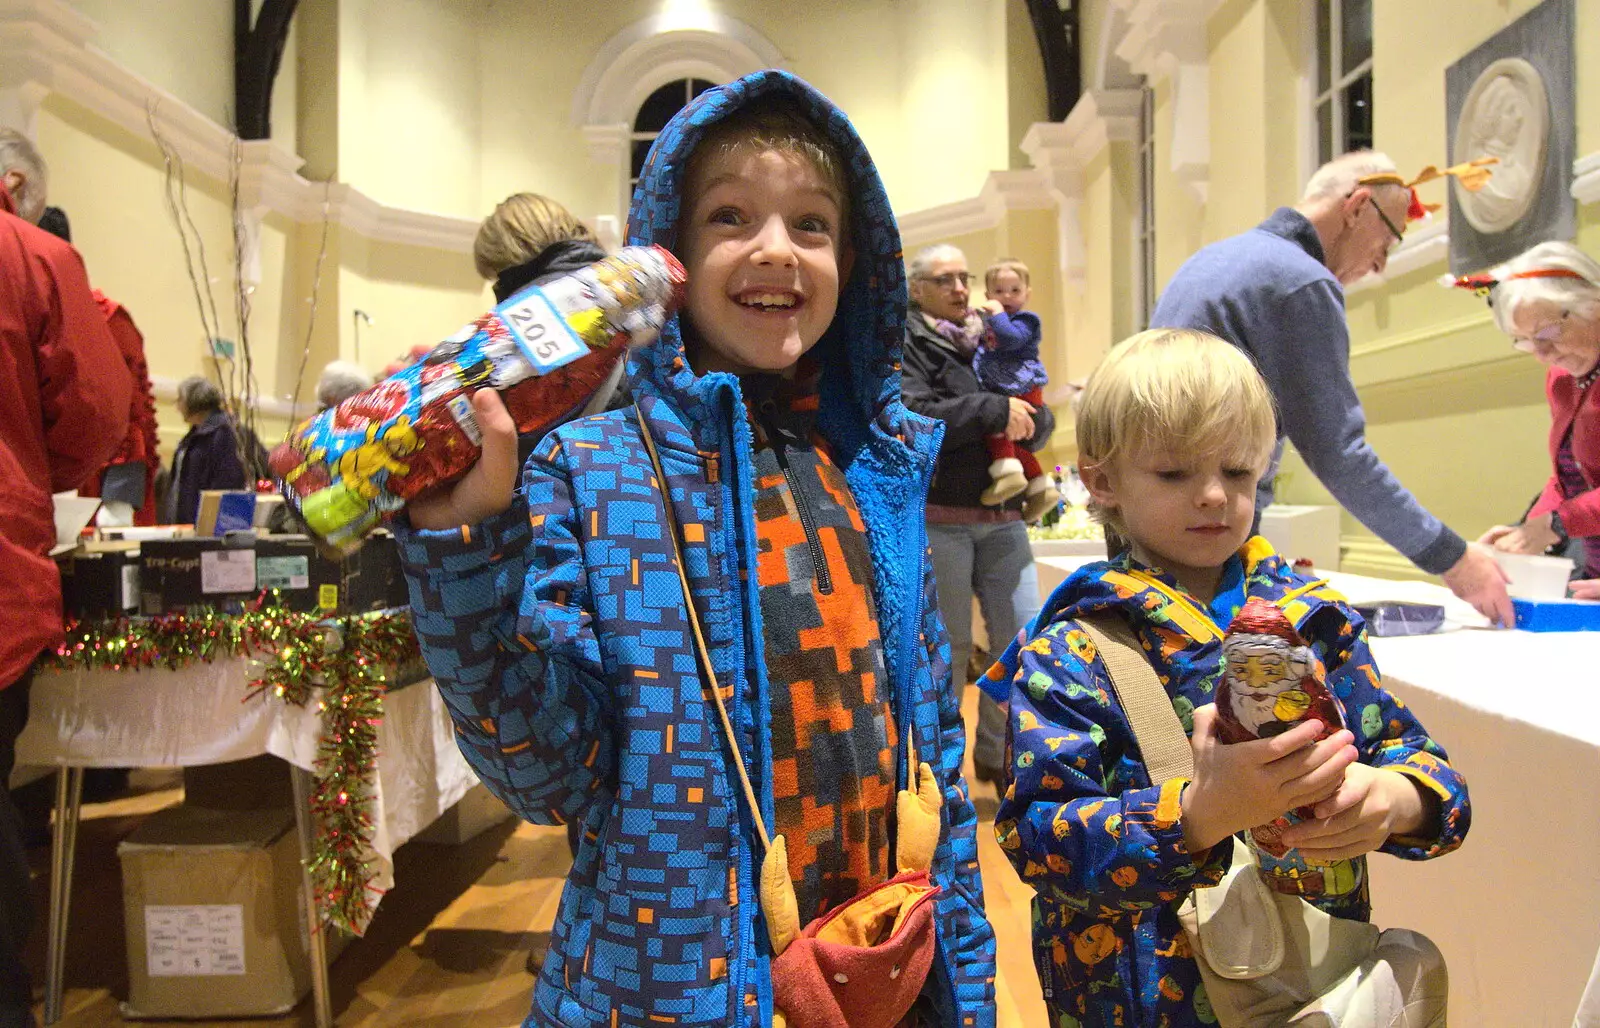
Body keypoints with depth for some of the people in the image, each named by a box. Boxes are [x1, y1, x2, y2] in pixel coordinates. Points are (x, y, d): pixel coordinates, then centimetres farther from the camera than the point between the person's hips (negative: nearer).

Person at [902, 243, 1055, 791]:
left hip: (1001, 515, 6)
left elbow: (1040, 420, 16)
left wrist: (1027, 418, -8)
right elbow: (912, 413, -18)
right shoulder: (905, 342, 0)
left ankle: (996, 755, 23)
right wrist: (995, 411, -16)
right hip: (937, 517, -5)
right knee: (949, 647, 1)